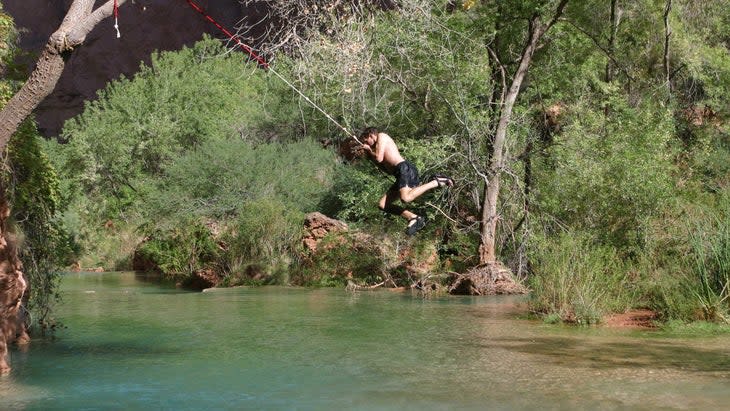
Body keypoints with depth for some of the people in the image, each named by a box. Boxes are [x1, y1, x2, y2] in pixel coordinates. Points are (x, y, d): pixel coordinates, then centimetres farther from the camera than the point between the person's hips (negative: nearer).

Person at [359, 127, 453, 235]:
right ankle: (413, 218, -7)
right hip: (400, 172, 10)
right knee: (382, 204, 3)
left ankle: (435, 182, -19)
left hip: (405, 168, -10)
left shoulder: (381, 136, 8)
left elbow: (379, 158, -5)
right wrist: (370, 152, 29)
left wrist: (369, 150, 16)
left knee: (405, 198, -34)